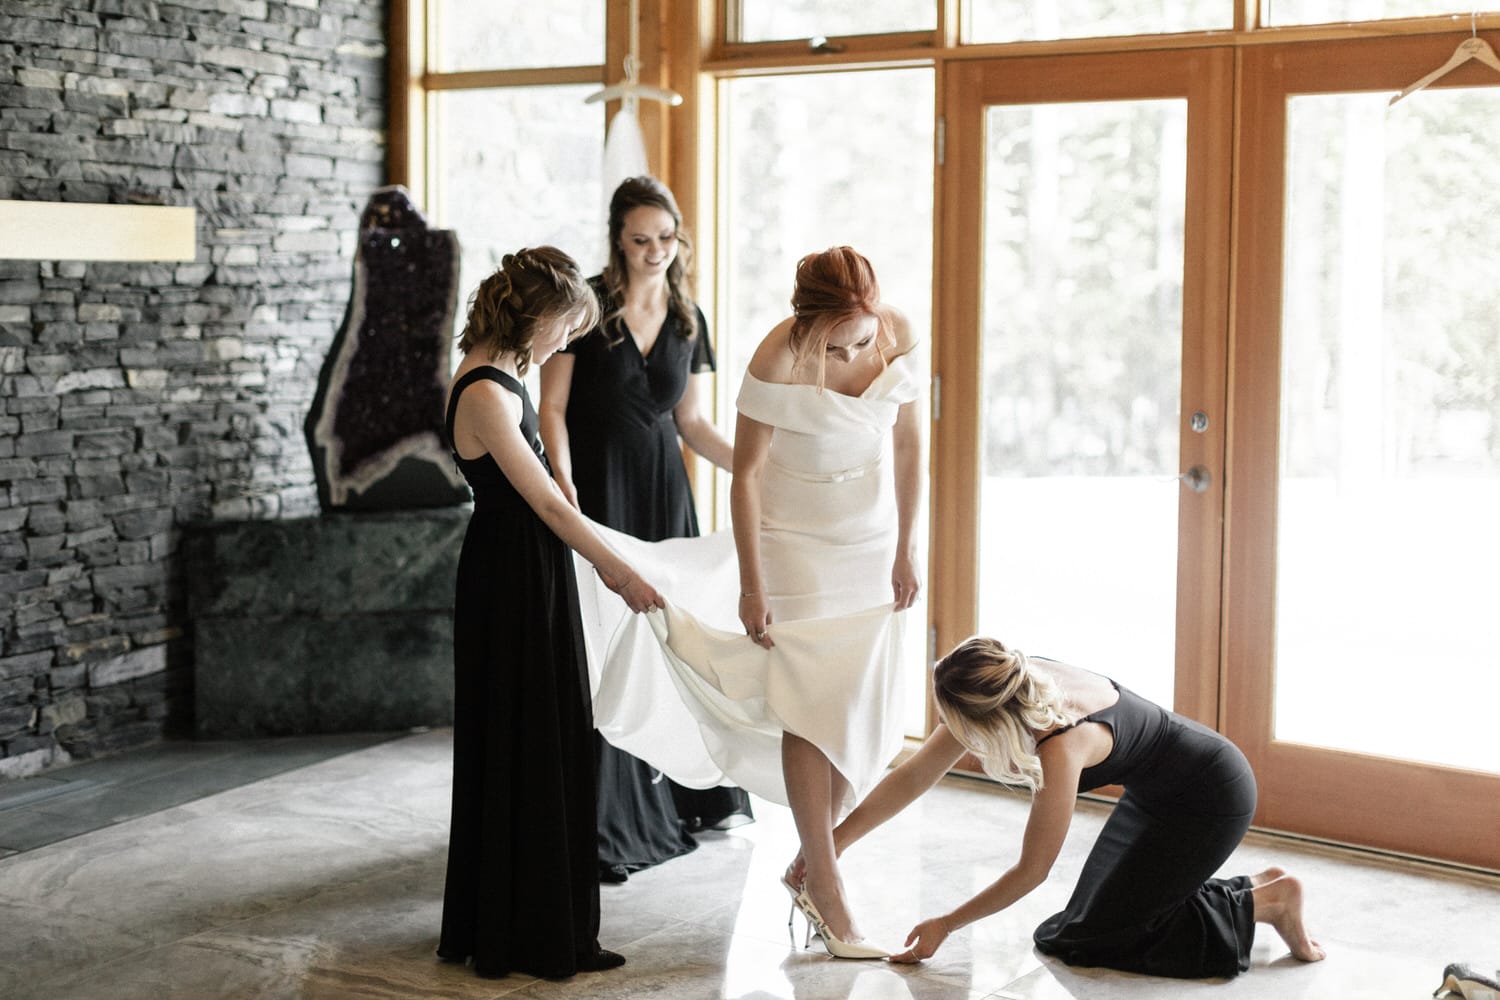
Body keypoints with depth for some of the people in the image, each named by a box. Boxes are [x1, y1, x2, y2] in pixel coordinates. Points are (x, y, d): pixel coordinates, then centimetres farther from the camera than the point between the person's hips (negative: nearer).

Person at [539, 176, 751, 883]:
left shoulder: (688, 319, 9)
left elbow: (690, 421, 13)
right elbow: (552, 405, -8)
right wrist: (564, 480, -22)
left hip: (662, 490, 5)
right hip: (597, 486, -5)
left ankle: (689, 794, 22)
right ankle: (603, 821, 2)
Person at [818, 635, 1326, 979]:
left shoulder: (1062, 744, -36)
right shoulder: (1010, 689, -16)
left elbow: (1030, 871, -23)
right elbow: (914, 776, -7)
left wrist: (944, 926, -13)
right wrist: (833, 843, -9)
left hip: (1210, 797, -8)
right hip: (1158, 791, 8)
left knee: (1094, 939, -6)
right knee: (1081, 918, 8)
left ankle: (1266, 902, 2)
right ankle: (1255, 888, 16)